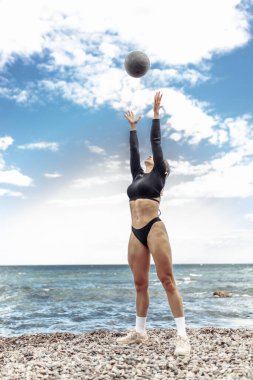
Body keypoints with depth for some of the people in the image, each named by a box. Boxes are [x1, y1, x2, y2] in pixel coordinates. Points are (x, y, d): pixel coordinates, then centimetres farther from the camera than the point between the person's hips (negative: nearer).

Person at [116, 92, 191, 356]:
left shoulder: (158, 175, 7)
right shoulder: (138, 176, 22)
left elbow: (155, 142, 4)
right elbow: (133, 150, 28)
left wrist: (156, 113, 7)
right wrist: (132, 127, 38)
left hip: (154, 229, -7)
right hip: (136, 233, 7)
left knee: (167, 281, -8)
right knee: (140, 285, 10)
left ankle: (182, 336, -5)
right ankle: (139, 332, 19)